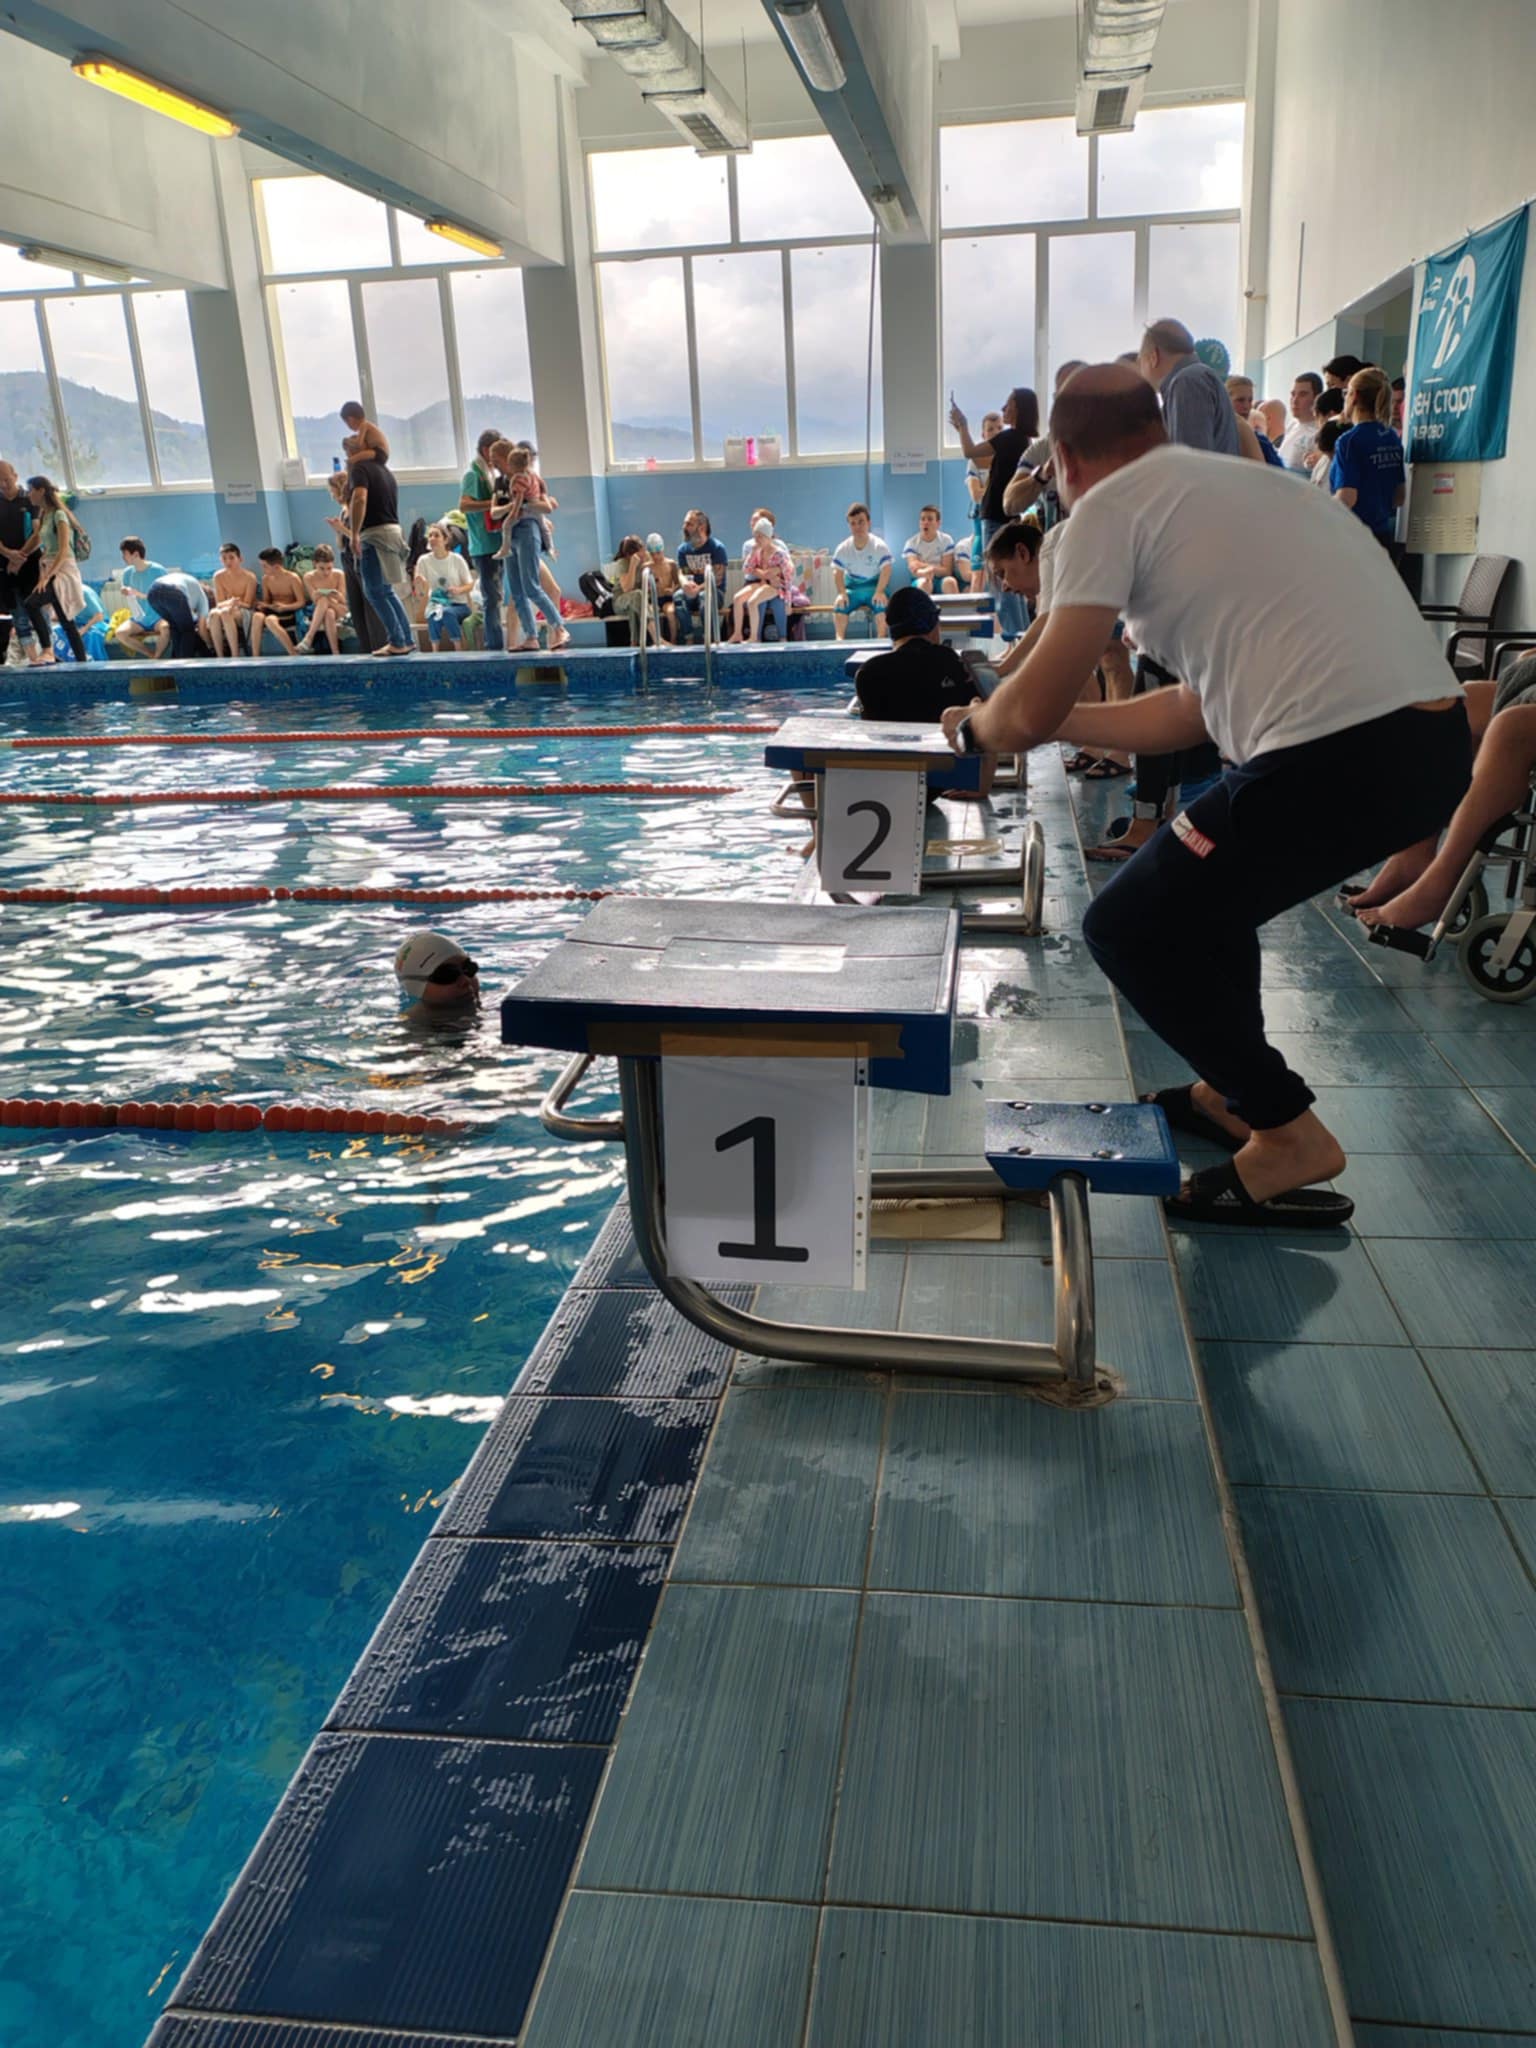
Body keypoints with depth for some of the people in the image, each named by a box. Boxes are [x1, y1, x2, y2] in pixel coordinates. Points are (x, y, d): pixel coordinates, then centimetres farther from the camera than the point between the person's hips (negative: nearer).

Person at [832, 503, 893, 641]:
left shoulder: (879, 546, -10)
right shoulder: (843, 548, -3)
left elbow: (886, 570, -14)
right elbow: (838, 573, -2)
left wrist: (879, 592, -26)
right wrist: (842, 593, -18)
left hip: (874, 586, -2)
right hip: (852, 587, 2)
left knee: (881, 604, -31)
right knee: (839, 605, -25)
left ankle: (881, 638, -21)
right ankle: (840, 638, -18)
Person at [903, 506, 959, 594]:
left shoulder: (946, 540, 2)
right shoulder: (912, 543, 1)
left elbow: (947, 570, -6)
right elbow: (914, 570, -14)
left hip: (941, 579, 1)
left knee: (950, 581, -32)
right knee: (924, 583, -35)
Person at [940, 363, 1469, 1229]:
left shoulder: (1112, 504, 0)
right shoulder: (1226, 483, 26)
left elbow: (1031, 716, -4)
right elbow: (1194, 712, 27)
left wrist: (976, 726, 20)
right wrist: (1028, 710, 33)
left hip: (1340, 756, -9)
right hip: (1430, 735, 9)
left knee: (1131, 929, 6)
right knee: (1198, 888, 28)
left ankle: (1289, 1135, 10)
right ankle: (1233, 1090, 35)